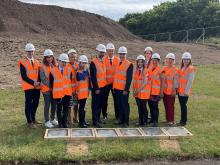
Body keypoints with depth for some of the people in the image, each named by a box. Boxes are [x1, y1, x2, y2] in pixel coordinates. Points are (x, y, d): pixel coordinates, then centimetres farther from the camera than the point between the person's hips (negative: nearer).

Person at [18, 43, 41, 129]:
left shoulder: (36, 62, 12)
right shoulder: (22, 62, -5)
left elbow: (39, 74, 11)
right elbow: (24, 76, -12)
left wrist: (38, 82, -8)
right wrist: (33, 83, -18)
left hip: (37, 86, 5)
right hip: (28, 87, -5)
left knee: (36, 103, 12)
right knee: (28, 104, 0)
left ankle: (33, 118, 29)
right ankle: (29, 122, 7)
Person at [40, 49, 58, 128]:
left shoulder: (55, 66, 7)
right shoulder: (43, 67, -8)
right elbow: (43, 79, -11)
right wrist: (50, 86, -13)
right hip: (46, 88, -5)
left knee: (54, 104, 11)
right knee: (47, 105, -1)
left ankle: (52, 119, 27)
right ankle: (47, 121, 9)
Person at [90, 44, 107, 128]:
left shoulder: (103, 61, 10)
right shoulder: (93, 62, -14)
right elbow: (93, 77, -17)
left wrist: (105, 85, 13)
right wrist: (96, 88, -17)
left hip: (103, 86, 7)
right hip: (96, 88, -7)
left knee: (101, 104, 14)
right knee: (95, 105, 0)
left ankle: (98, 119, 26)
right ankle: (95, 121, 7)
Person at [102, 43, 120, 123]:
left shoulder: (118, 60, 0)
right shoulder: (103, 60, -2)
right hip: (106, 83, 0)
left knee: (116, 99, 6)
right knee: (104, 100, 7)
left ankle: (117, 116, 17)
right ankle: (104, 116, 19)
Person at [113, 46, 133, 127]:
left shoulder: (129, 64, -9)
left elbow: (129, 78, -13)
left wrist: (126, 89, -16)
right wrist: (114, 87, 12)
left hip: (124, 89, -6)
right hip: (117, 88, 6)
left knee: (125, 105, 0)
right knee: (119, 105, 12)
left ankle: (126, 122, 8)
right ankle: (121, 119, 23)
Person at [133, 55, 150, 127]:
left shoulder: (145, 71, -9)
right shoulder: (136, 71, 9)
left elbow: (145, 83, -14)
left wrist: (139, 90, -16)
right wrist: (134, 90, 4)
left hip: (144, 92, -5)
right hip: (137, 93, 5)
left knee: (144, 107, 1)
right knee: (139, 107, 10)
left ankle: (145, 122, 11)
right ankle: (140, 121, 21)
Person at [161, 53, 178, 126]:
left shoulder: (175, 69, -7)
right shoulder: (164, 69, 10)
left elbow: (175, 81, -9)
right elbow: (162, 79, 12)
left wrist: (173, 90, -12)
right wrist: (161, 90, 7)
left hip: (171, 91, -5)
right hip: (164, 90, 6)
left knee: (170, 106, -2)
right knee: (166, 105, 11)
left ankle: (171, 120, 5)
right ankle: (167, 119, 21)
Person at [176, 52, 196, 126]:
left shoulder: (191, 69, -10)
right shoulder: (181, 68, 13)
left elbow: (190, 81, -14)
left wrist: (187, 91, -17)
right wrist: (177, 88, 10)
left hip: (185, 91, -7)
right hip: (180, 90, 7)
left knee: (183, 105, -3)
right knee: (182, 105, 11)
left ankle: (183, 121, 6)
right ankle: (183, 120, 20)